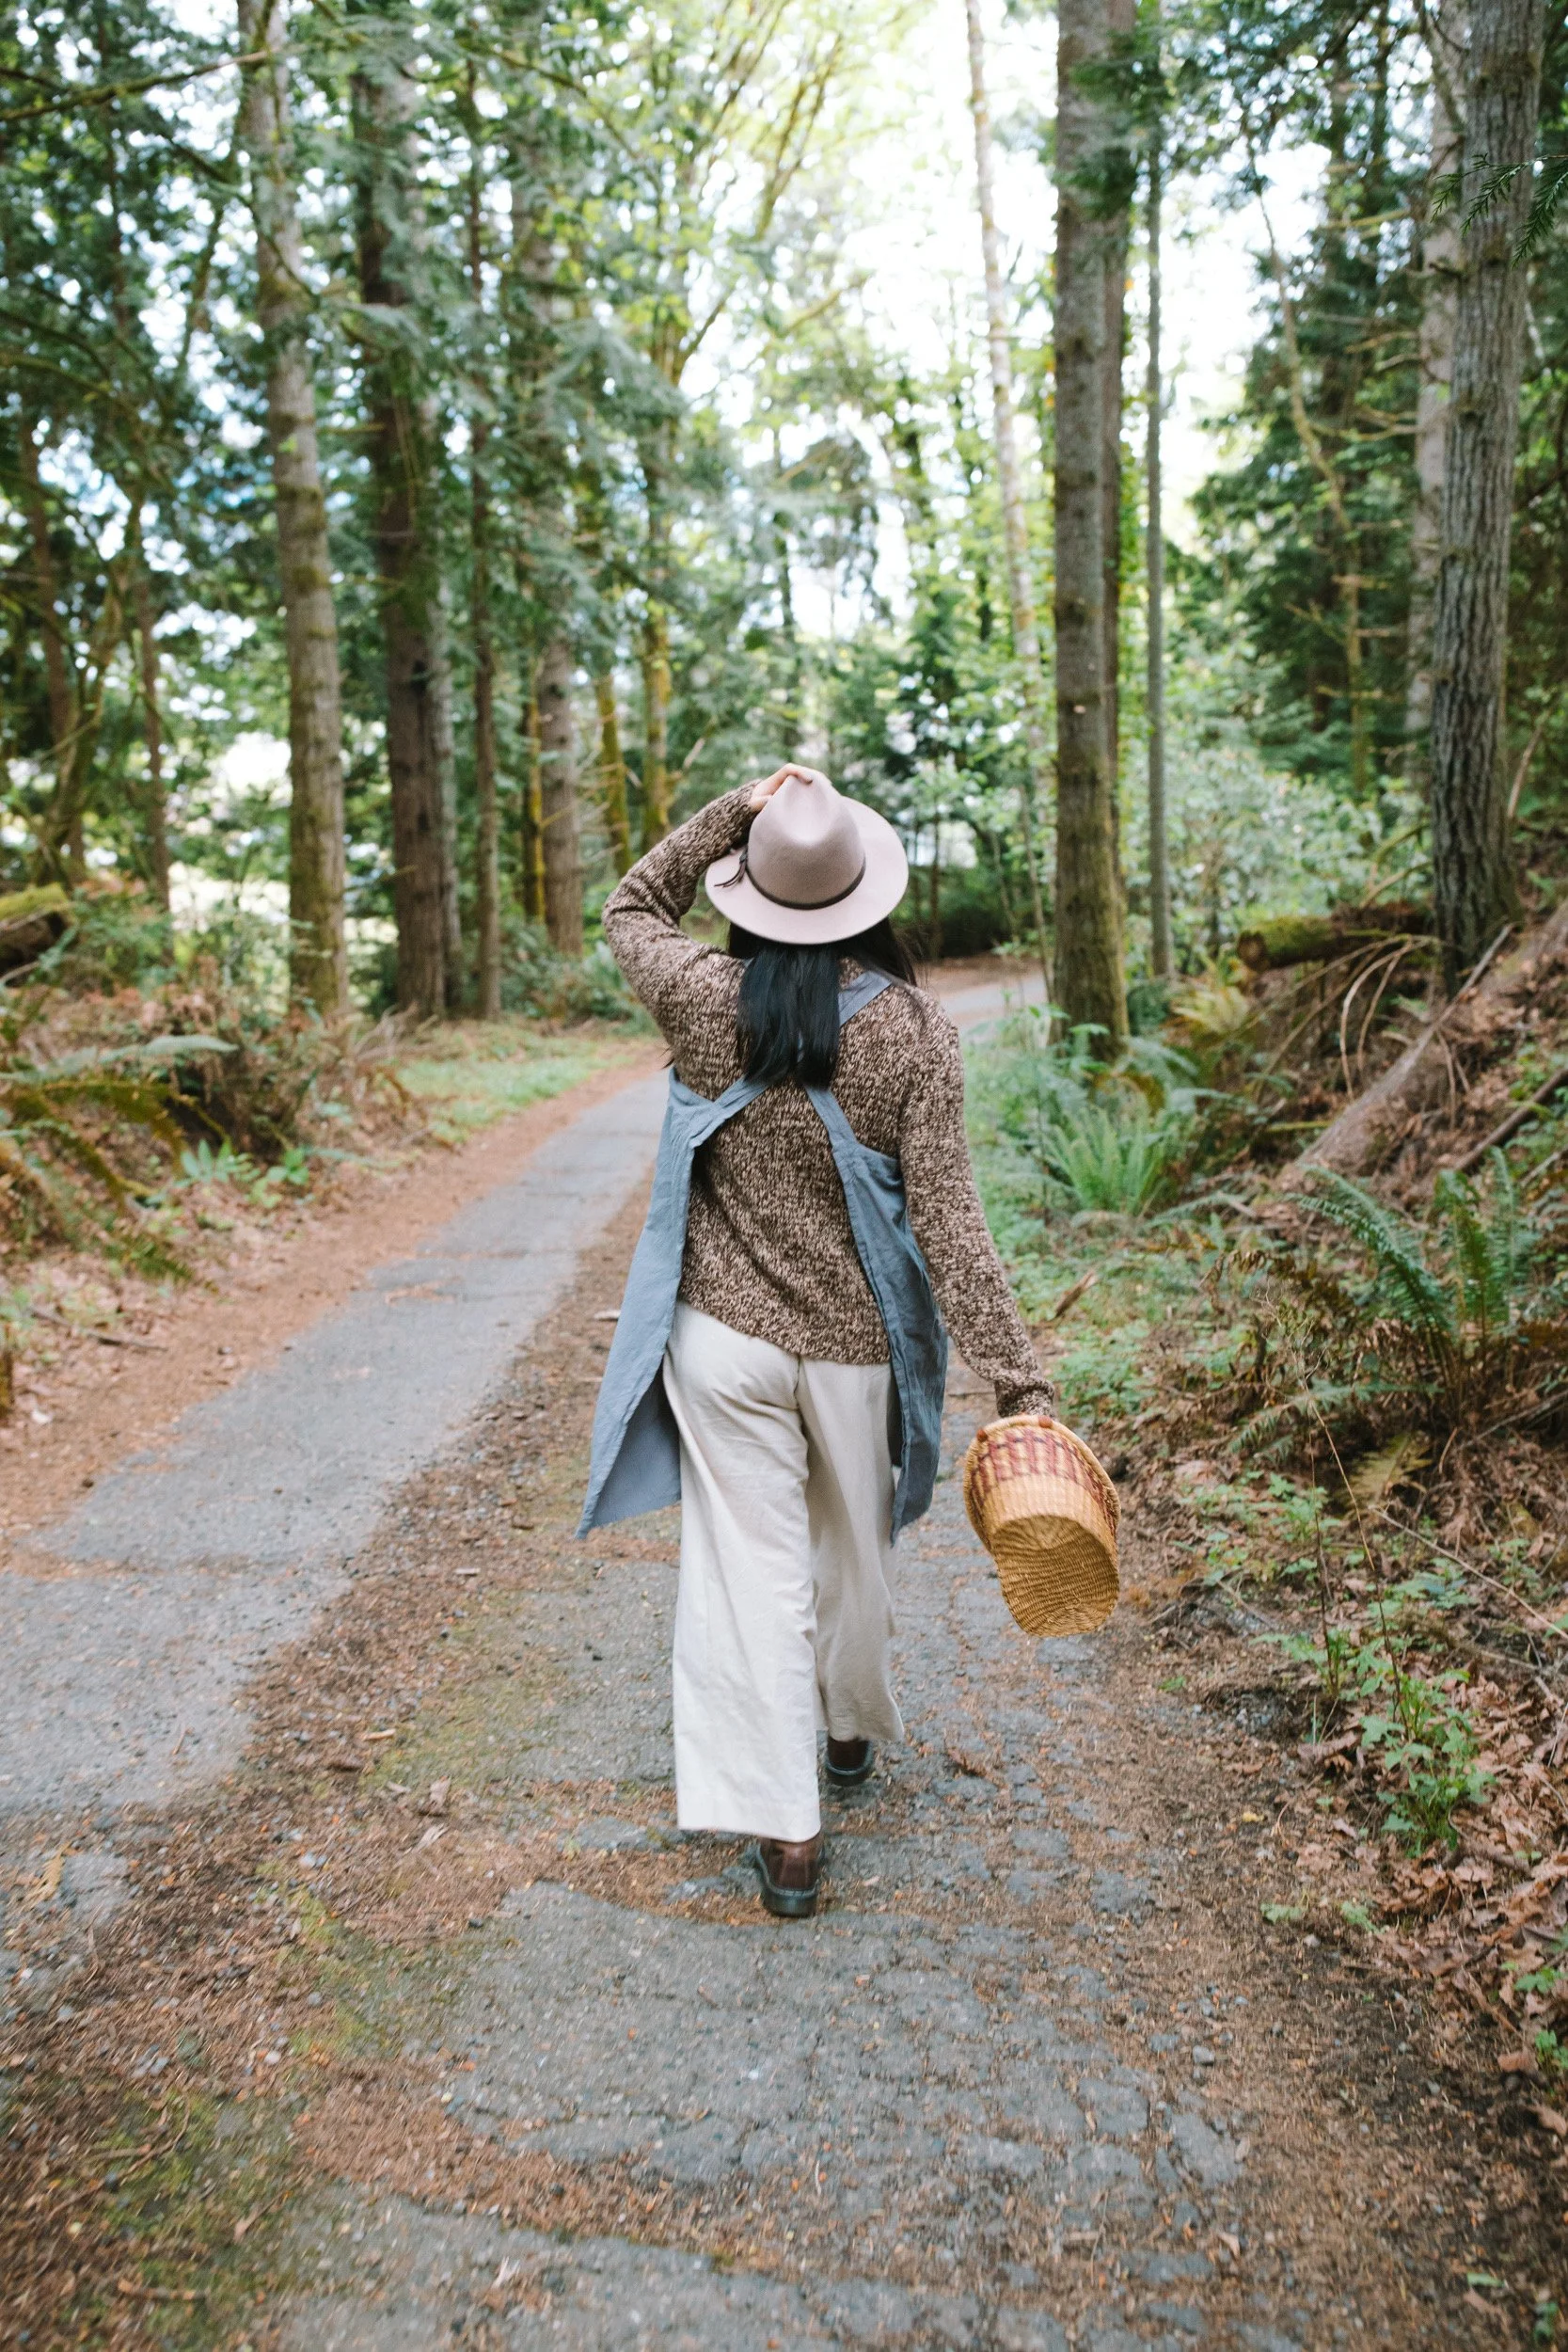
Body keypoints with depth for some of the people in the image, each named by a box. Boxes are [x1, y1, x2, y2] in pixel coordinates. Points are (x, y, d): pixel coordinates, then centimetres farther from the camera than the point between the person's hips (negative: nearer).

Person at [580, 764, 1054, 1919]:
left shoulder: (704, 1001, -11)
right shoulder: (913, 1027, -14)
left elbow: (634, 907, 12)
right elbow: (946, 1215, -17)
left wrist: (727, 816, 1)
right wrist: (1018, 1378, -14)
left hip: (725, 1335, 0)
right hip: (855, 1344, 1)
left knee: (752, 1562, 7)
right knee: (854, 1547, 23)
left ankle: (782, 1826, 11)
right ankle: (852, 1730, 48)